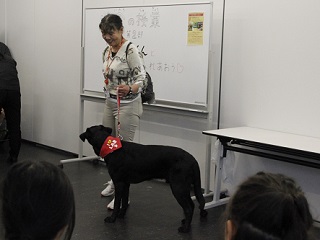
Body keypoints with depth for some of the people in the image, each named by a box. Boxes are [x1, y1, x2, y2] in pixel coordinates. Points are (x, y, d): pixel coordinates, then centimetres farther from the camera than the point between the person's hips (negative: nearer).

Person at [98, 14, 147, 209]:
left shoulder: (131, 50, -18)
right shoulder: (107, 52, 8)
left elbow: (142, 78, -25)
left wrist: (129, 88, -45)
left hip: (128, 105, -8)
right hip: (110, 103, 8)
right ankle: (114, 182, 34)